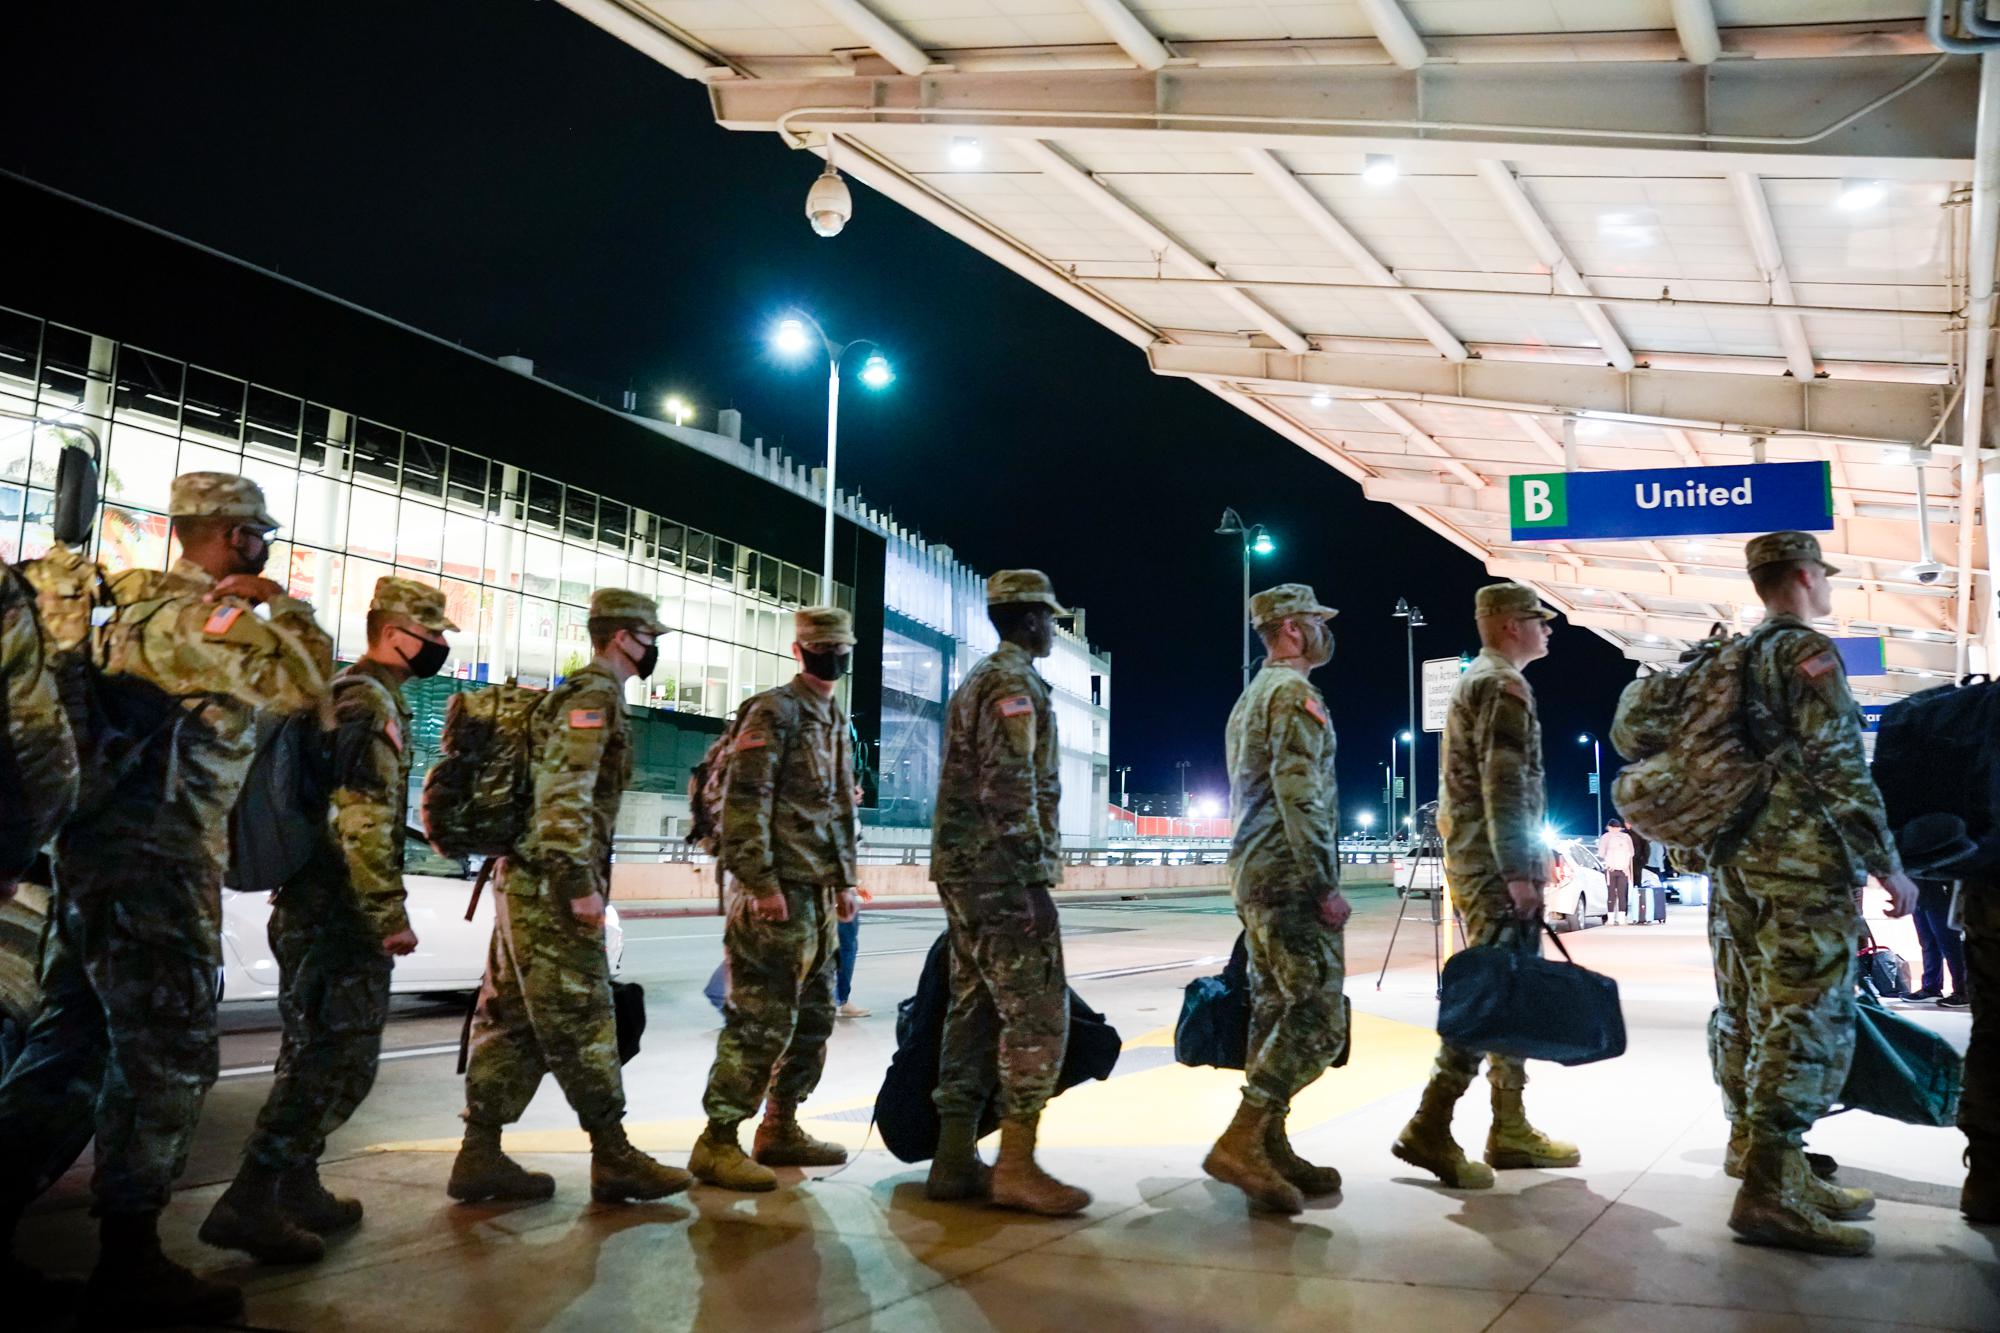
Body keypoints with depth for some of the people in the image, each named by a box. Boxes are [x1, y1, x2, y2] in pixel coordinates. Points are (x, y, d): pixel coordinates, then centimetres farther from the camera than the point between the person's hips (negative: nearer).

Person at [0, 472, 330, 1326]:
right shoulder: (203, 613, -13)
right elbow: (302, 690, -19)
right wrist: (288, 610, -5)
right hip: (155, 867, -10)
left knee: (69, 1045, 12)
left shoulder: (142, 602, 18)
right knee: (169, 1060, -5)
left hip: (99, 854, 10)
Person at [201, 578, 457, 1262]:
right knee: (339, 1058, -9)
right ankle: (250, 1201, -9)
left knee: (317, 1050, 17)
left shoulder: (344, 694, 20)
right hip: (341, 913, -11)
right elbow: (364, 819, -22)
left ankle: (296, 1188, 26)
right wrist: (391, 914, -21)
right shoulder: (371, 702, -13)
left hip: (314, 905, 11)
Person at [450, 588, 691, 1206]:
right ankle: (614, 1158, -1)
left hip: (529, 884, 10)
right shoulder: (595, 696, -11)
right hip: (552, 884, -10)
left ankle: (480, 1156, 11)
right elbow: (563, 796, -21)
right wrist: (580, 882, -23)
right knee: (580, 1022, -6)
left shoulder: (579, 696, 21)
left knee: (513, 1020, 9)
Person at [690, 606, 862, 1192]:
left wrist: (845, 880, 19)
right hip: (777, 891, -9)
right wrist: (760, 882, -21)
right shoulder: (774, 711, -9)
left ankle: (780, 1128, 25)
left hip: (818, 892, 9)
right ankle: (717, 1142, -2)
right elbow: (744, 801, -17)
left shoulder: (836, 719, 18)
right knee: (761, 1020, -9)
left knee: (813, 1018, 13)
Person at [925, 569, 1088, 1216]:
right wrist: (1034, 864, -18)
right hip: (1002, 871, -10)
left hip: (963, 869, 10)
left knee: (975, 1009, 10)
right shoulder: (1015, 680, -10)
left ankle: (955, 1159, 12)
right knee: (1038, 1012, -8)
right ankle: (1016, 1166, -7)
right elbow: (1011, 783, -21)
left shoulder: (977, 679, 21)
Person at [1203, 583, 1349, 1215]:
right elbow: (1298, 794, -21)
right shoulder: (1295, 693, -11)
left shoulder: (1251, 696, 20)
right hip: (1291, 878, -10)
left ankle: (1271, 1150, 13)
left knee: (1276, 1013, 11)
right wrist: (1326, 885, -20)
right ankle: (1241, 1141, -14)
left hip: (1253, 876, 10)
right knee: (1319, 1019, -10)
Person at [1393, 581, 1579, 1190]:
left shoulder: (1475, 681, 21)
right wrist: (1519, 870, -23)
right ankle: (1429, 1129, -12)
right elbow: (1504, 784, -20)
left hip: (1476, 862, 10)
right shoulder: (1502, 685, -11)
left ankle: (1510, 1129, 16)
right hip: (1494, 865, -10)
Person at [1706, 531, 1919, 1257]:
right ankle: (1770, 1188, -12)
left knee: (1748, 1013, 14)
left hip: (1735, 857, 9)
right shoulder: (1808, 651, -9)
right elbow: (1838, 765, -16)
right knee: (1808, 1021, -9)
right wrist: (1887, 863, -13)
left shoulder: (1735, 659, 16)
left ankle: (1756, 1149, 24)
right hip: (1803, 860, -9)